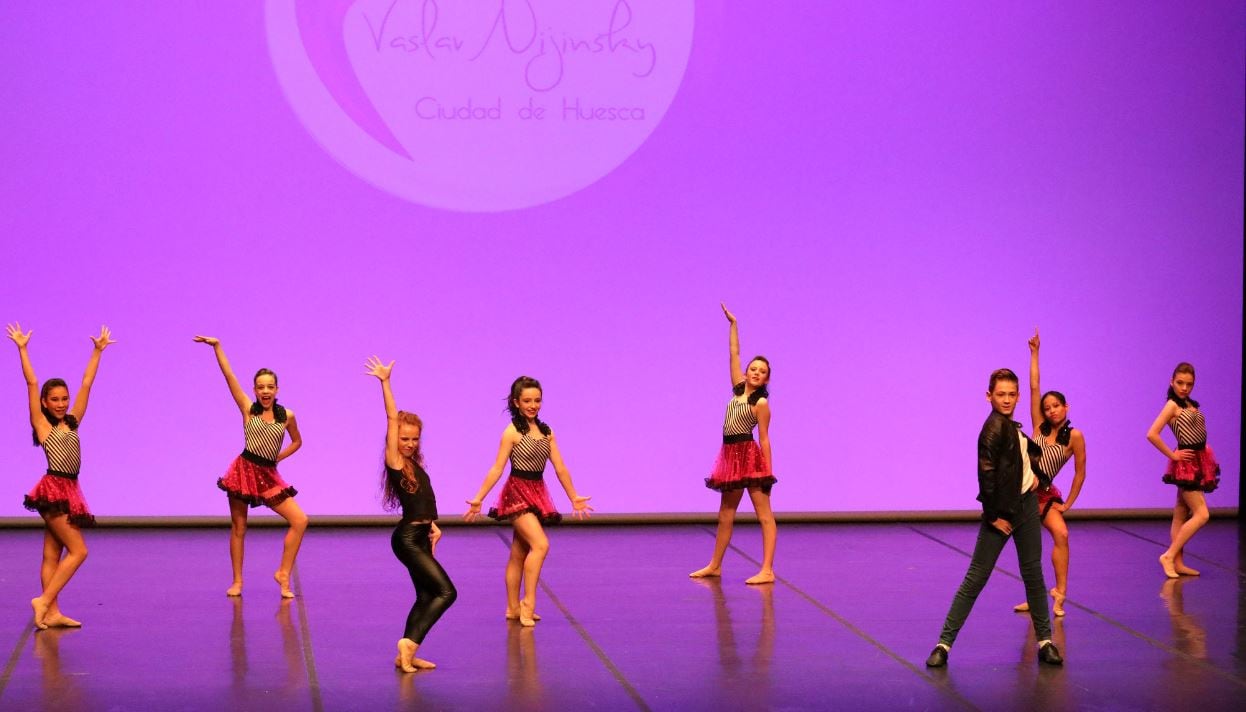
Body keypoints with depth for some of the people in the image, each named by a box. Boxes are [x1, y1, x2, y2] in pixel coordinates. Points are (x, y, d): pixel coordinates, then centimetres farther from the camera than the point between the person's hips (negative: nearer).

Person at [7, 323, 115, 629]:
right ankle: (44, 601, -8)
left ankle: (51, 613, 5)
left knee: (52, 555, 6)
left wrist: (97, 351, 18)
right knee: (78, 550, -10)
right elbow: (31, 383, -6)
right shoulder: (42, 425, -2)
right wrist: (22, 350, -8)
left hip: (68, 490, 6)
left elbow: (86, 384, 15)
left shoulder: (72, 423, 13)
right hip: (53, 489, -6)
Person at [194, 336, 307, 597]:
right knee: (238, 527, 5)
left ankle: (283, 574, 1)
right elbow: (229, 375, -8)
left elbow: (297, 442, 20)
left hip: (269, 475, 2)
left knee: (300, 521, -10)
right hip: (244, 471, -2)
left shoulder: (287, 416, 3)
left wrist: (277, 457, 8)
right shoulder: (248, 409, -1)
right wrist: (217, 347, -12)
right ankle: (237, 581, 17)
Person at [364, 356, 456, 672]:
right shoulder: (395, 462, -10)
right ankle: (410, 642, -13)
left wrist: (432, 525, 5)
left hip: (420, 537, 9)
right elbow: (392, 418, -15)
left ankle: (406, 655, 15)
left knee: (426, 597, 11)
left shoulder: (414, 464, 13)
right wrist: (385, 382, -17)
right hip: (407, 538, -9)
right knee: (446, 592, -13)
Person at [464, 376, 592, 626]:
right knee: (540, 544, -21)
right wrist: (478, 499, -12)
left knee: (519, 554, 11)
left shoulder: (546, 432, 9)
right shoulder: (512, 432, -8)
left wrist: (574, 498, 16)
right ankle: (528, 603, -19)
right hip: (518, 493, -6)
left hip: (537, 493, 6)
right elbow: (497, 469, -9)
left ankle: (514, 609, 17)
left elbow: (560, 468, 13)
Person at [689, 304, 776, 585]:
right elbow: (734, 354, 13)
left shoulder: (761, 403, -9)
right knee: (725, 514, 15)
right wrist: (733, 324, 14)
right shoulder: (738, 388, 9)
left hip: (750, 456, -8)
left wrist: (768, 470, -10)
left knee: (764, 513, -8)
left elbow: (764, 439, -9)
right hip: (731, 455, 8)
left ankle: (767, 570, -13)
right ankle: (714, 566, 24)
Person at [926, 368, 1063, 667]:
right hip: (1002, 509, -8)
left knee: (1033, 573, 12)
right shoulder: (994, 427, -15)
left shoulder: (1012, 427, 11)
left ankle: (1045, 641, 20)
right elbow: (987, 473, -20)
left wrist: (1037, 475, 10)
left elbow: (1031, 453, 29)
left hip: (1026, 505, 8)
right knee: (976, 577, -6)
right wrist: (994, 515, -18)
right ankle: (944, 643, -1)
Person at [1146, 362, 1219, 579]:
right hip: (1186, 464, -8)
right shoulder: (1172, 405, -13)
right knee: (1201, 514, -13)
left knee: (1181, 516, 10)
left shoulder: (1191, 405, 11)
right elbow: (1152, 434, -22)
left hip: (1198, 462, 8)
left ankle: (1178, 564, 14)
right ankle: (1169, 555, -10)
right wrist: (1172, 455, -16)